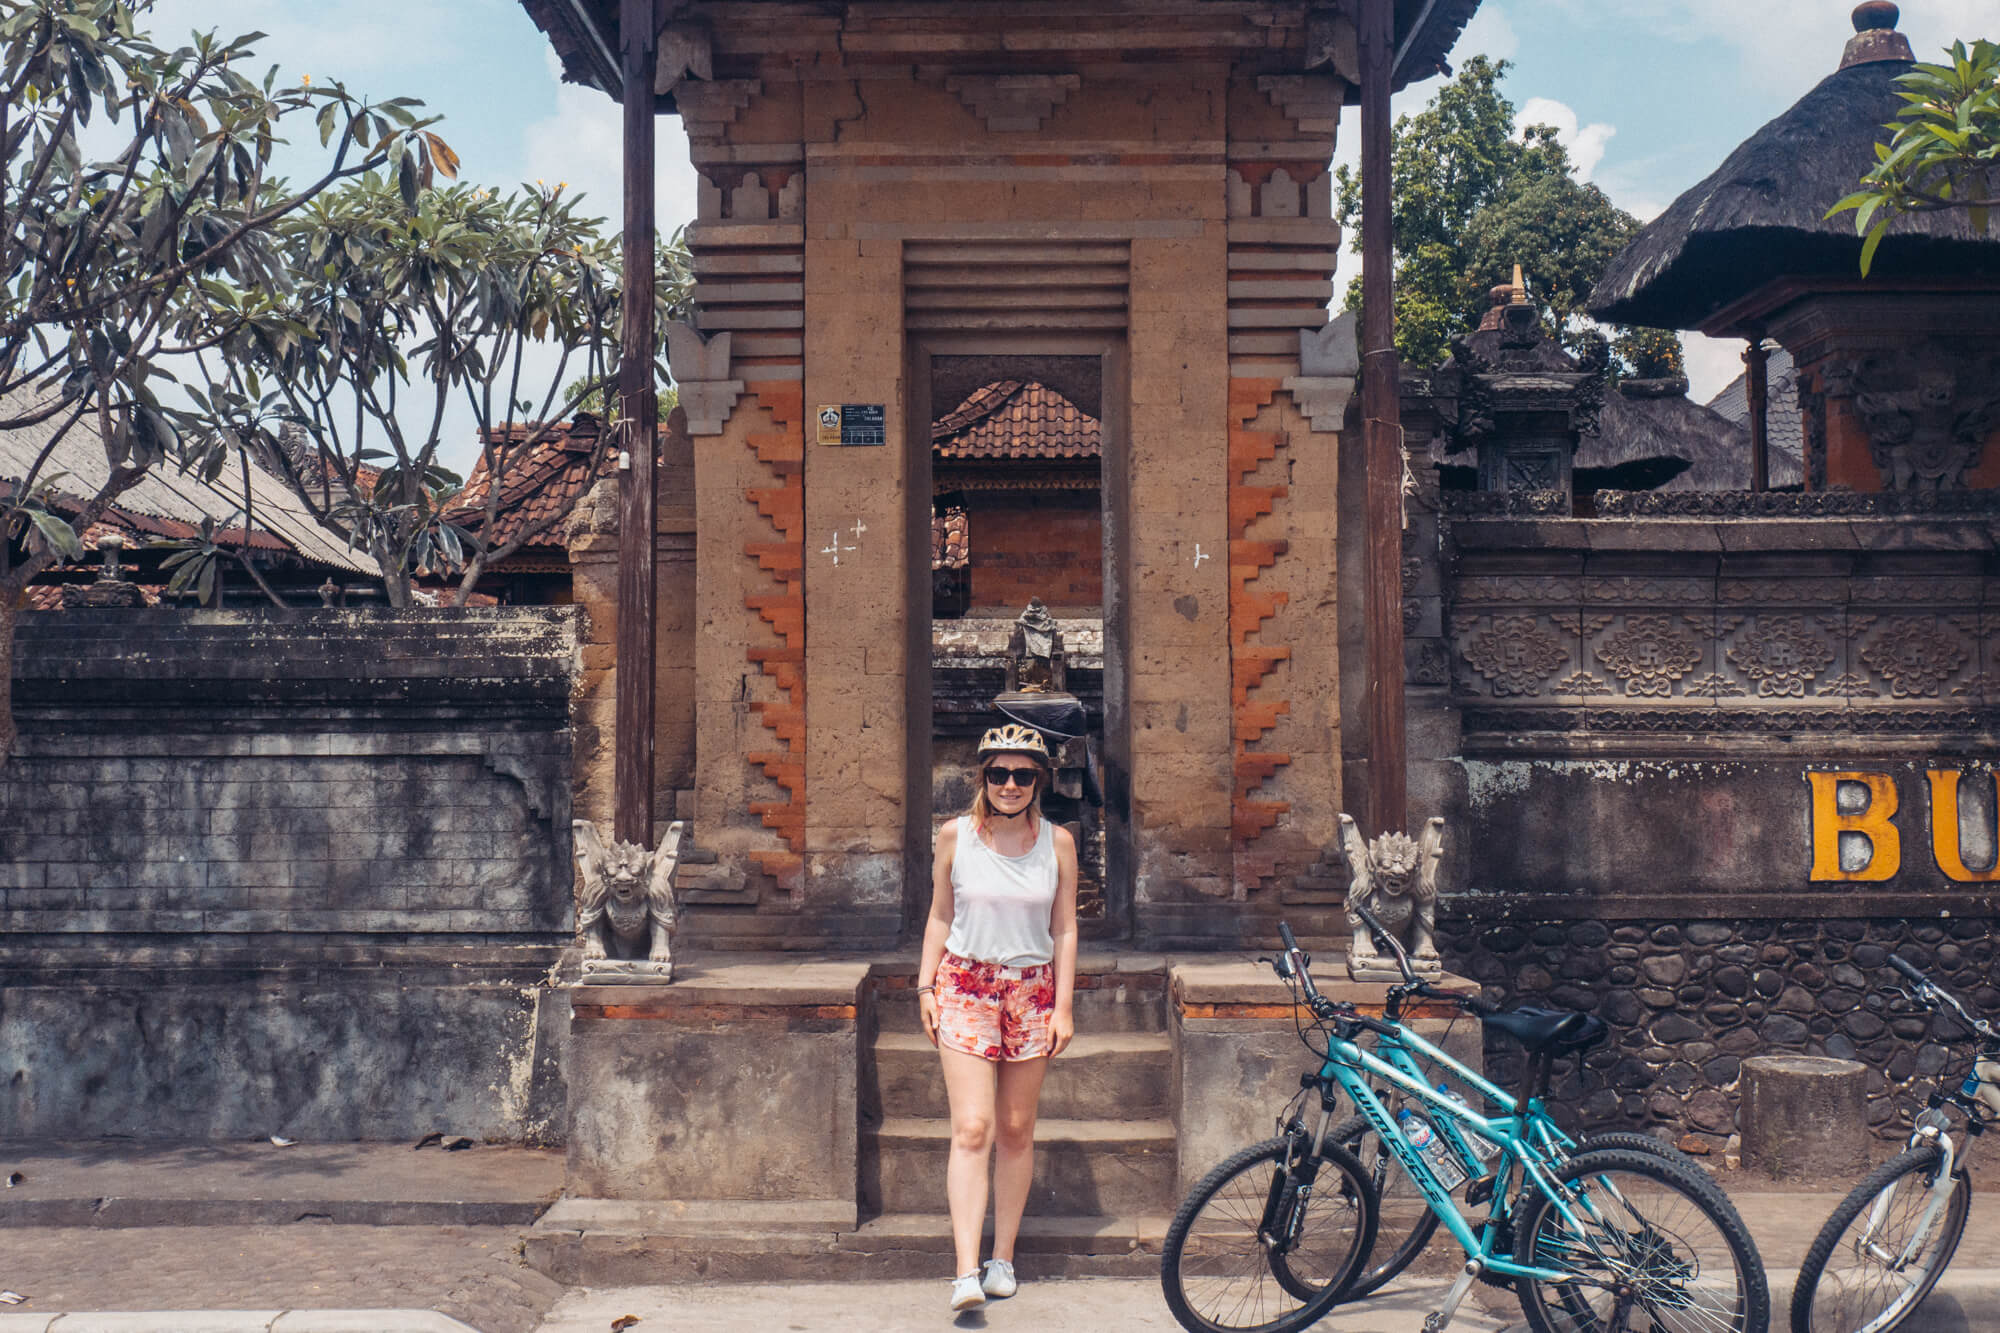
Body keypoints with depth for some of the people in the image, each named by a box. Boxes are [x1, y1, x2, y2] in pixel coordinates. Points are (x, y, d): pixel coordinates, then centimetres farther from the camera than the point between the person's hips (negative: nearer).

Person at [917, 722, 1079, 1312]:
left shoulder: (1057, 842, 0)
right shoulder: (955, 835, -1)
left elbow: (1064, 930, 5)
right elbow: (940, 917, 8)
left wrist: (1063, 1006, 1)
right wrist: (926, 986, 3)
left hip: (1031, 989, 2)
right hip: (965, 986, -1)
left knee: (1016, 1130, 8)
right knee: (972, 1129, -11)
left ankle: (1003, 1259, 22)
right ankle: (966, 1271, -12)